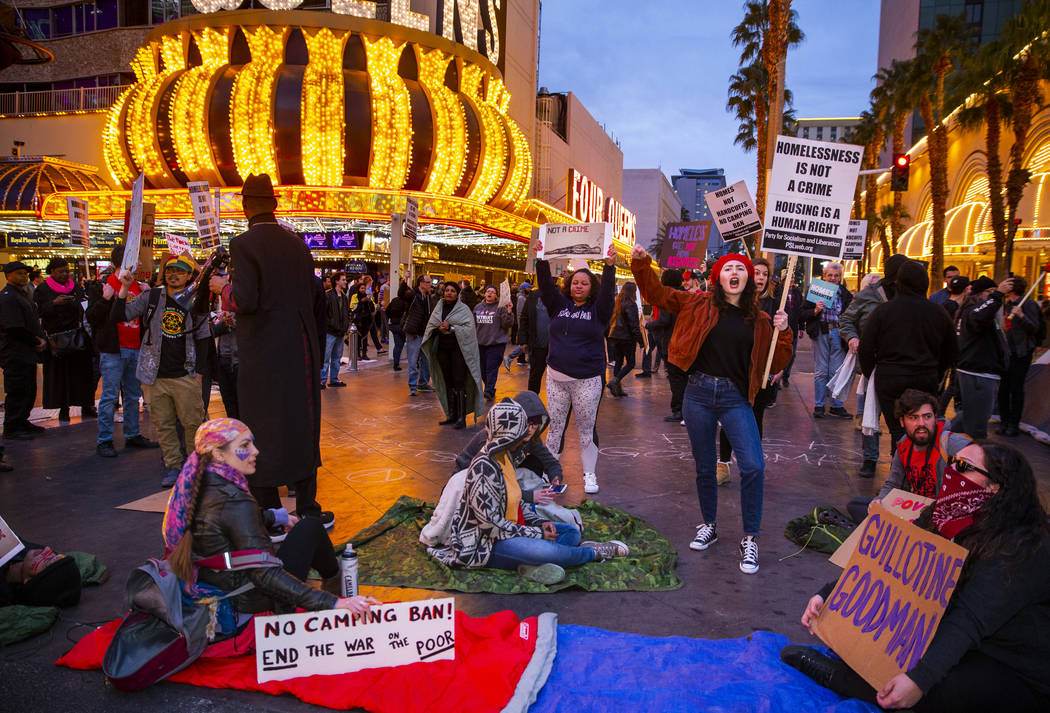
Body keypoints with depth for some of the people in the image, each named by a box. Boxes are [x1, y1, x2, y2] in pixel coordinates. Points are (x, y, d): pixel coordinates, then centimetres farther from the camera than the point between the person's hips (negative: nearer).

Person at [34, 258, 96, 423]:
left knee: (82, 371, 1)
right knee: (60, 373, -1)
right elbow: (39, 311, -5)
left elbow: (84, 308, 11)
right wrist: (54, 303, -21)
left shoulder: (76, 288, 14)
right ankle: (63, 408, 5)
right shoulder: (43, 290, 5)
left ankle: (86, 406, 7)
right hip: (55, 338, -2)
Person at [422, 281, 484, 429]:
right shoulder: (439, 308, 11)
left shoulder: (463, 309, -3)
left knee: (459, 382, -8)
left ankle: (462, 417, -7)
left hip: (458, 348, -5)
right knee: (448, 382, 10)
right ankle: (451, 414, 19)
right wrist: (439, 329, -12)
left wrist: (450, 328, -20)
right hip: (443, 348, 5)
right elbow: (430, 327, 10)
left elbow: (469, 328, -13)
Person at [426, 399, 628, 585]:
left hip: (510, 529, 10)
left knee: (572, 532, 6)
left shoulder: (503, 456, 6)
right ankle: (595, 552, -3)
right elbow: (491, 525, -24)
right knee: (547, 549, -33)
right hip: (487, 546, -10)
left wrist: (540, 523, 0)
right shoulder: (483, 468, -24)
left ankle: (532, 563, -19)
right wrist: (537, 534, -17)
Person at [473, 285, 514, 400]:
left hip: (496, 344, -6)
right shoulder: (478, 307, 10)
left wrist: (509, 312, -26)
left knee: (491, 368, -9)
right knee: (482, 369, 12)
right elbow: (473, 323, 20)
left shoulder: (501, 307, -7)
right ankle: (490, 389, 28)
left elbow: (507, 324, -13)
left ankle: (489, 391, -8)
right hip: (480, 343, 6)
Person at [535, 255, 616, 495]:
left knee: (587, 429, 6)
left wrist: (609, 265, -23)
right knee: (555, 427, 8)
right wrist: (541, 261, -13)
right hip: (557, 378, 2)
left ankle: (589, 475, 18)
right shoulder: (559, 305, 9)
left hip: (587, 380, -2)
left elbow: (607, 292, -12)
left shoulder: (598, 310, 3)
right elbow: (545, 285, 0)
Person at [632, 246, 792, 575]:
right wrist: (641, 263, -10)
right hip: (699, 394, 0)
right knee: (704, 467, 12)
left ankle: (750, 539, 5)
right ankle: (708, 526, 35)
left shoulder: (759, 320, 6)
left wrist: (781, 333, -6)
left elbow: (775, 365, 8)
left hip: (735, 399, 0)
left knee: (753, 466, -13)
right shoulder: (700, 304, 3)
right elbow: (656, 294, 3)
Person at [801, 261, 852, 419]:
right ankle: (819, 406, 10)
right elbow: (803, 314, 1)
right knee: (821, 371, 3)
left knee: (837, 371, 4)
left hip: (838, 333, 2)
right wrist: (815, 311, -17)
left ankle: (836, 405, 14)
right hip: (820, 334, -2)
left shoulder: (845, 294, 10)